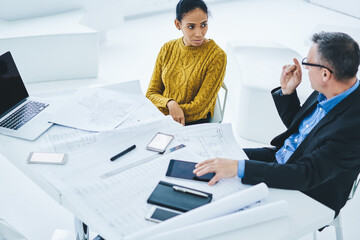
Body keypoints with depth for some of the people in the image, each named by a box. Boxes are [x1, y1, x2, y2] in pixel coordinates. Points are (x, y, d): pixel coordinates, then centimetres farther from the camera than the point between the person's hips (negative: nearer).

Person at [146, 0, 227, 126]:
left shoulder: (217, 56, -10)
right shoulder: (168, 49, 5)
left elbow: (199, 108, -11)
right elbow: (151, 94, 6)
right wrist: (170, 103, -16)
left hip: (194, 124, -4)